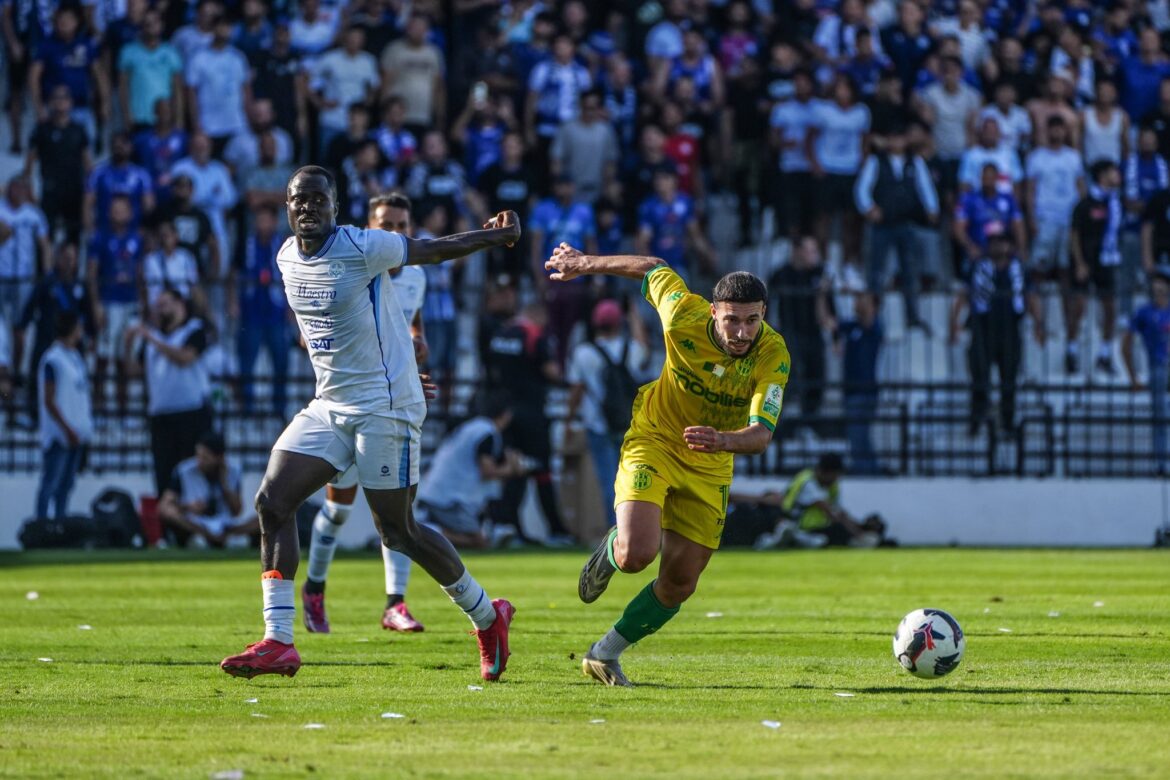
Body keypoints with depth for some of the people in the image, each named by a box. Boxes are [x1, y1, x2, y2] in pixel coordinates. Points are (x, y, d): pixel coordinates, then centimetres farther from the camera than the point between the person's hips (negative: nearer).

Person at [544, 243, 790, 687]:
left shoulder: (773, 357, -25)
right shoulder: (683, 317, -25)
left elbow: (761, 435, -33)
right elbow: (652, 270, -4)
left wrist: (723, 441, -56)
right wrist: (585, 264, 9)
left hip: (709, 467, 2)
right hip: (653, 442, -2)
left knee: (679, 585, 6)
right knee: (637, 555, -24)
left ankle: (606, 654, 28)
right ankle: (610, 552, 15)